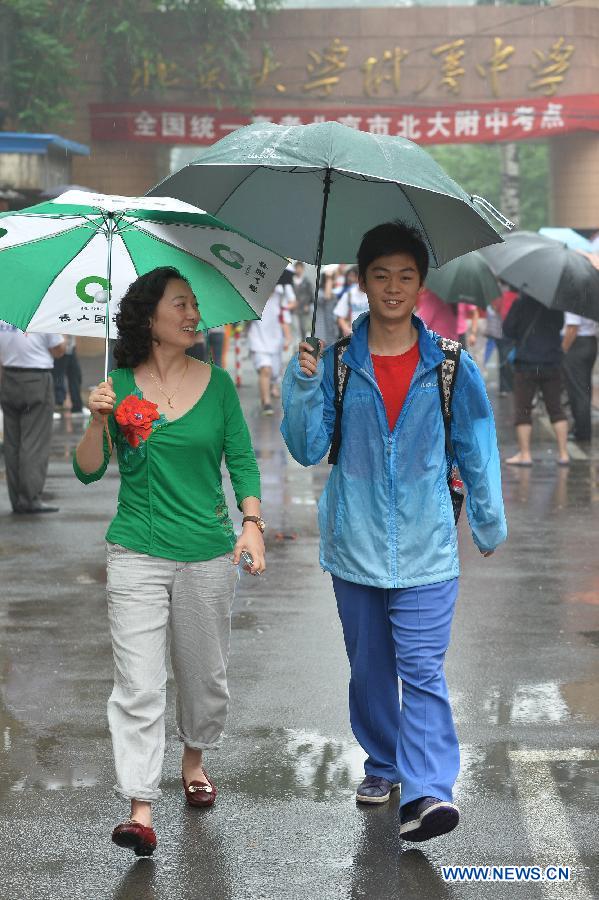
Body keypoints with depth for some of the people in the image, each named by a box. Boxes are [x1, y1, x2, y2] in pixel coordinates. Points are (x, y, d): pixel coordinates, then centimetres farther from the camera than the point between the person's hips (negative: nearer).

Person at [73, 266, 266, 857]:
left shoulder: (217, 383, 3)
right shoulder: (121, 385, 1)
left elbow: (242, 460, 6)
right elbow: (88, 472, 0)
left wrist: (252, 524, -8)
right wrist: (99, 421, -17)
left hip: (208, 554, 2)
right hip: (137, 554, -1)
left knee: (205, 675, 14)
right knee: (138, 685, -8)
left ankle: (194, 759, 40)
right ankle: (140, 812, -9)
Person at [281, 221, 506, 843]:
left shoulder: (451, 366, 1)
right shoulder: (336, 363, 1)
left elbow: (476, 449, 9)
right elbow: (308, 449, -1)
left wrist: (489, 523, 12)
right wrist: (304, 387, -16)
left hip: (425, 550, -2)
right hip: (355, 547, 2)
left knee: (422, 669, -10)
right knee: (369, 668, 14)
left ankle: (428, 790, -14)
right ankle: (384, 764, 31)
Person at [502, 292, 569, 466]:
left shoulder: (521, 303, -9)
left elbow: (507, 330, -6)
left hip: (526, 363, -3)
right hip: (552, 362, 3)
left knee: (522, 410, 4)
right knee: (556, 408, 10)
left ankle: (525, 454, 0)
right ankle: (563, 453, 7)